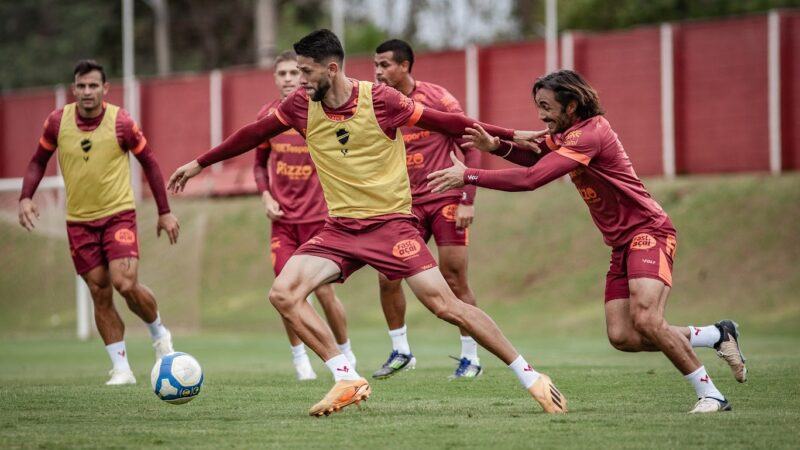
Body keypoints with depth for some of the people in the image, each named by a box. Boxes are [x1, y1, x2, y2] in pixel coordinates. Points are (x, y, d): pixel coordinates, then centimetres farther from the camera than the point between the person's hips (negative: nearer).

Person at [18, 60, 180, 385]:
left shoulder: (121, 123, -12)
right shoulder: (57, 122, -6)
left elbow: (149, 162, -1)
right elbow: (39, 161, 9)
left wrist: (164, 212, 0)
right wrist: (26, 197, -6)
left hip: (119, 215, -3)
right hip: (79, 221, 3)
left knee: (125, 283, -18)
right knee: (100, 294, 1)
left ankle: (158, 332, 13)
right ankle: (121, 369, 9)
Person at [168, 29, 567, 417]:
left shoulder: (380, 100, -13)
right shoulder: (302, 106, -2)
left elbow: (444, 122, -5)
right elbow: (253, 135, 13)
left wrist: (509, 136, -5)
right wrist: (199, 164, 19)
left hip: (391, 222, -4)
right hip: (340, 228, 4)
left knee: (445, 305, -13)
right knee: (283, 293, -16)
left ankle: (531, 378, -1)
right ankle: (347, 379, -10)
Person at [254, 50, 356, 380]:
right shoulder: (267, 116, 2)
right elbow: (260, 163, 15)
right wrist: (266, 195, -1)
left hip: (318, 217, -3)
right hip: (283, 218, 3)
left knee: (324, 291, -3)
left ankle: (346, 354, 18)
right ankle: (300, 359, 8)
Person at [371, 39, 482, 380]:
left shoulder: (438, 99, -9)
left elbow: (471, 148, -7)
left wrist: (468, 201, -12)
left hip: (445, 201, -4)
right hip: (407, 204, 4)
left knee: (455, 282, -4)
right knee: (387, 277, -5)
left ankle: (470, 358, 8)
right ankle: (400, 352, 12)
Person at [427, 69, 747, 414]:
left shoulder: (589, 134, -21)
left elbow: (531, 178, -26)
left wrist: (468, 176, -23)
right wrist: (496, 146, -3)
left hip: (648, 231, -9)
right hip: (622, 243, 9)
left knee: (645, 320, -25)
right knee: (621, 337, -2)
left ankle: (710, 394, -12)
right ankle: (718, 335, 14)